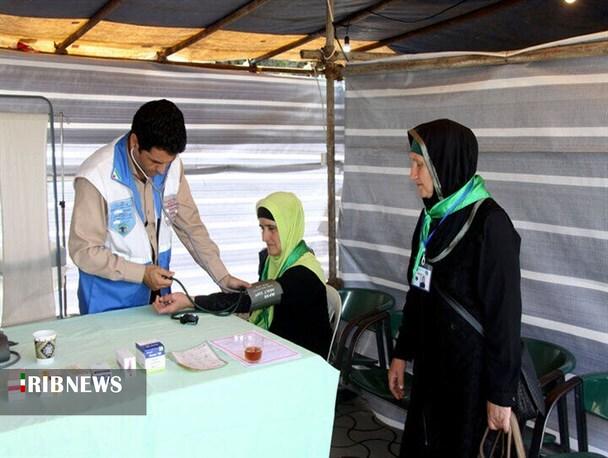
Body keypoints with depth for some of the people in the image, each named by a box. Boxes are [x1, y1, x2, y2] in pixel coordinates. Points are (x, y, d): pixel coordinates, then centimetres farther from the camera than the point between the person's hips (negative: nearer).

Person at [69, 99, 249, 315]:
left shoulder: (171, 165, -7)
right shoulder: (96, 177, -23)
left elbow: (190, 225, -1)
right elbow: (83, 251, -17)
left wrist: (223, 277, -6)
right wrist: (141, 273, -23)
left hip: (157, 287, 5)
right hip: (110, 295, -4)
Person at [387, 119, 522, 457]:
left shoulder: (490, 223, -19)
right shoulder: (432, 216, 5)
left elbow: (505, 312, -18)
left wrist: (501, 391, -15)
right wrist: (403, 353, 14)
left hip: (470, 366, -7)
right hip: (430, 361, 7)